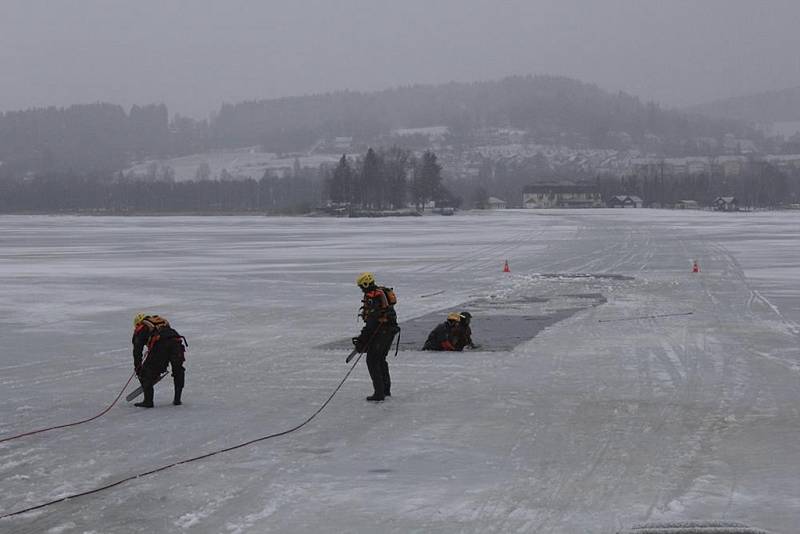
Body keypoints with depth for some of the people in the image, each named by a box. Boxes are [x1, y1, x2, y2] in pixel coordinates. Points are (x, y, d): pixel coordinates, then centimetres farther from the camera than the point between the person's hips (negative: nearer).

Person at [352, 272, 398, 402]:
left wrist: (362, 339, -18)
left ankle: (379, 393, -6)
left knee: (372, 361, -2)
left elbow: (372, 321, -22)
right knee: (381, 359, 22)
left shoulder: (371, 296, -16)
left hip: (380, 332, -9)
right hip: (390, 331, 9)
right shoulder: (383, 292, 13)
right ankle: (386, 390, 29)